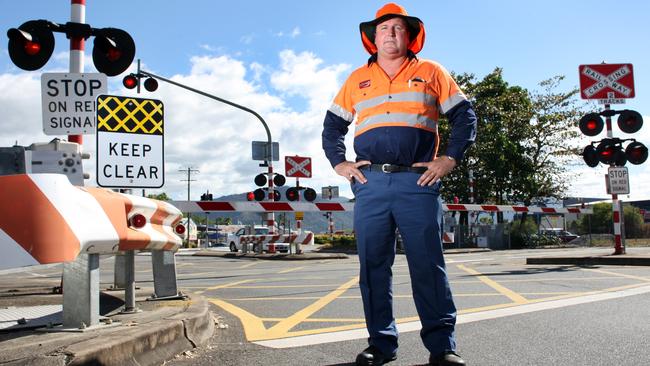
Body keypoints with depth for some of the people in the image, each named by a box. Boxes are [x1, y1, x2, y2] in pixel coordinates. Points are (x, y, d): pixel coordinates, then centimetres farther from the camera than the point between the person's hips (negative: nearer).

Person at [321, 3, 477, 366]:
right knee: (373, 267, 3)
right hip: (370, 183, 3)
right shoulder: (357, 79, 18)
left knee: (428, 265, -4)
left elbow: (465, 116, 10)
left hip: (418, 181, -2)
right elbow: (333, 125, 24)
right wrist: (339, 163, 10)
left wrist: (449, 159, -2)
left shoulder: (430, 72, 12)